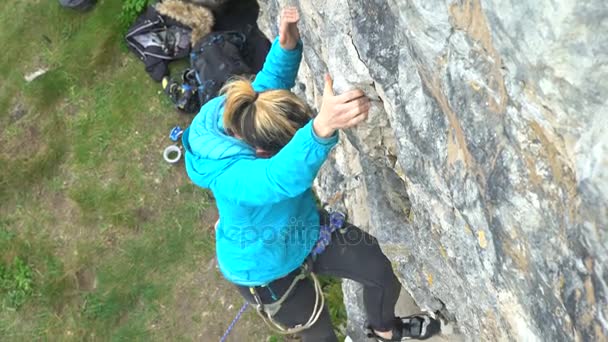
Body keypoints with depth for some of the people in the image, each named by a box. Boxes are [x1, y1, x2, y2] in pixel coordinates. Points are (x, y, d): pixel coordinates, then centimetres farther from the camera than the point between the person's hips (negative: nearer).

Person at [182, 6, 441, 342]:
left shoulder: (251, 113, -23)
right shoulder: (229, 177, -44)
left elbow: (271, 80, -1)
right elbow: (282, 178, -64)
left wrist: (287, 43, -22)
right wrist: (322, 127, -83)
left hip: (306, 230, 6)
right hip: (263, 270, -6)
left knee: (382, 271, 8)